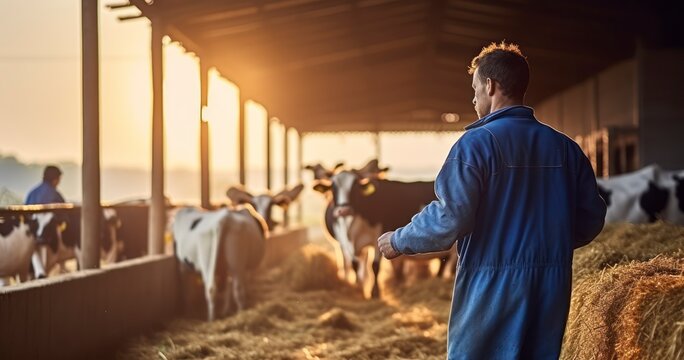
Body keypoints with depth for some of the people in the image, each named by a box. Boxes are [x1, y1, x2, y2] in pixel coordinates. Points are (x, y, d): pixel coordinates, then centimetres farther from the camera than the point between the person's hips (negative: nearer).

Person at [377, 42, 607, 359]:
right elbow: (590, 218, 10)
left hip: (492, 286, -5)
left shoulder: (477, 143, -10)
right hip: (551, 287, 5)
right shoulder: (565, 147, 7)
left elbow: (450, 218, -15)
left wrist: (399, 241, 0)